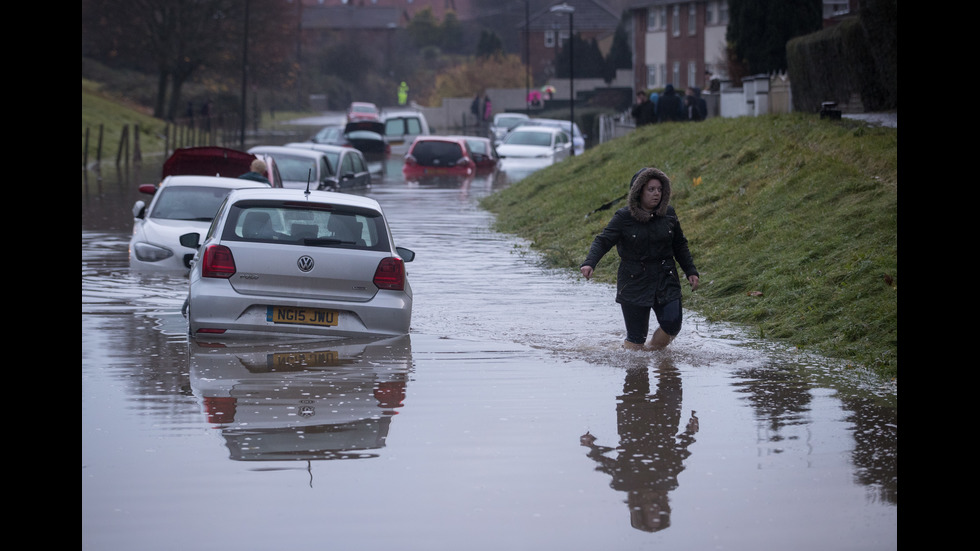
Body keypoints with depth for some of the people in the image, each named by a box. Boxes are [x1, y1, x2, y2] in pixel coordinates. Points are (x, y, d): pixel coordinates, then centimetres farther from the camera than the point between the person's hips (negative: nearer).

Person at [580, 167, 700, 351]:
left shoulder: (668, 214, 4)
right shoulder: (623, 218, -7)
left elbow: (680, 246, 15)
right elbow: (603, 241, -13)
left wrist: (691, 271, 10)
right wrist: (589, 263, -30)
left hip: (666, 281, 3)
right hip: (634, 284, -3)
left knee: (672, 326, -9)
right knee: (636, 337, -3)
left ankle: (652, 351, 17)